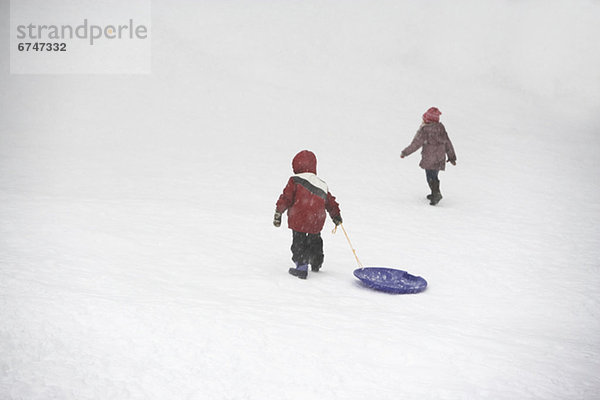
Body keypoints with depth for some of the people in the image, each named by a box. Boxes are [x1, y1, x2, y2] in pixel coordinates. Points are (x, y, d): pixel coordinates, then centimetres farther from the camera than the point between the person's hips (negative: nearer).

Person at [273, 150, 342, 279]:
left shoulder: (295, 180, -3)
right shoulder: (322, 185, 14)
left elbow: (286, 198, -6)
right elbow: (331, 202, 20)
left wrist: (278, 213, 1)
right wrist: (336, 216, 33)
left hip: (299, 219, -5)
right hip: (317, 222, 6)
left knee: (299, 242, 5)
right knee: (315, 240, 26)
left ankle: (301, 267, -3)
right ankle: (316, 263, 42)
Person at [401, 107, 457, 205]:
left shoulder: (424, 130, -17)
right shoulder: (440, 127, 3)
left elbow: (415, 144, -15)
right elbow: (448, 142, 8)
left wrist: (404, 153, -3)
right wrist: (451, 157, 18)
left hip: (429, 159, -7)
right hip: (440, 158, 7)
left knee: (431, 177, -1)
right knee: (434, 176, 21)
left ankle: (437, 193, -16)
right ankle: (434, 193, 32)